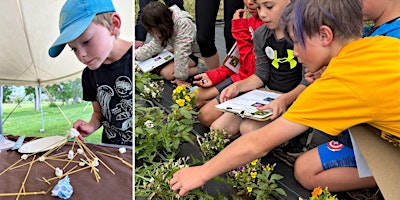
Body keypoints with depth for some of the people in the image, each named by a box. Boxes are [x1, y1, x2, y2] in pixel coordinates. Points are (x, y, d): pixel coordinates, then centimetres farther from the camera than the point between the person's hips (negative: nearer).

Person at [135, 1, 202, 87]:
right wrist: (135, 55, -13)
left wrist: (180, 78, -31)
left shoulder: (183, 24, -35)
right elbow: (155, 46, -4)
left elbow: (182, 52, -34)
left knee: (166, 73, -23)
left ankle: (198, 69, -10)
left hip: (194, 52, -8)